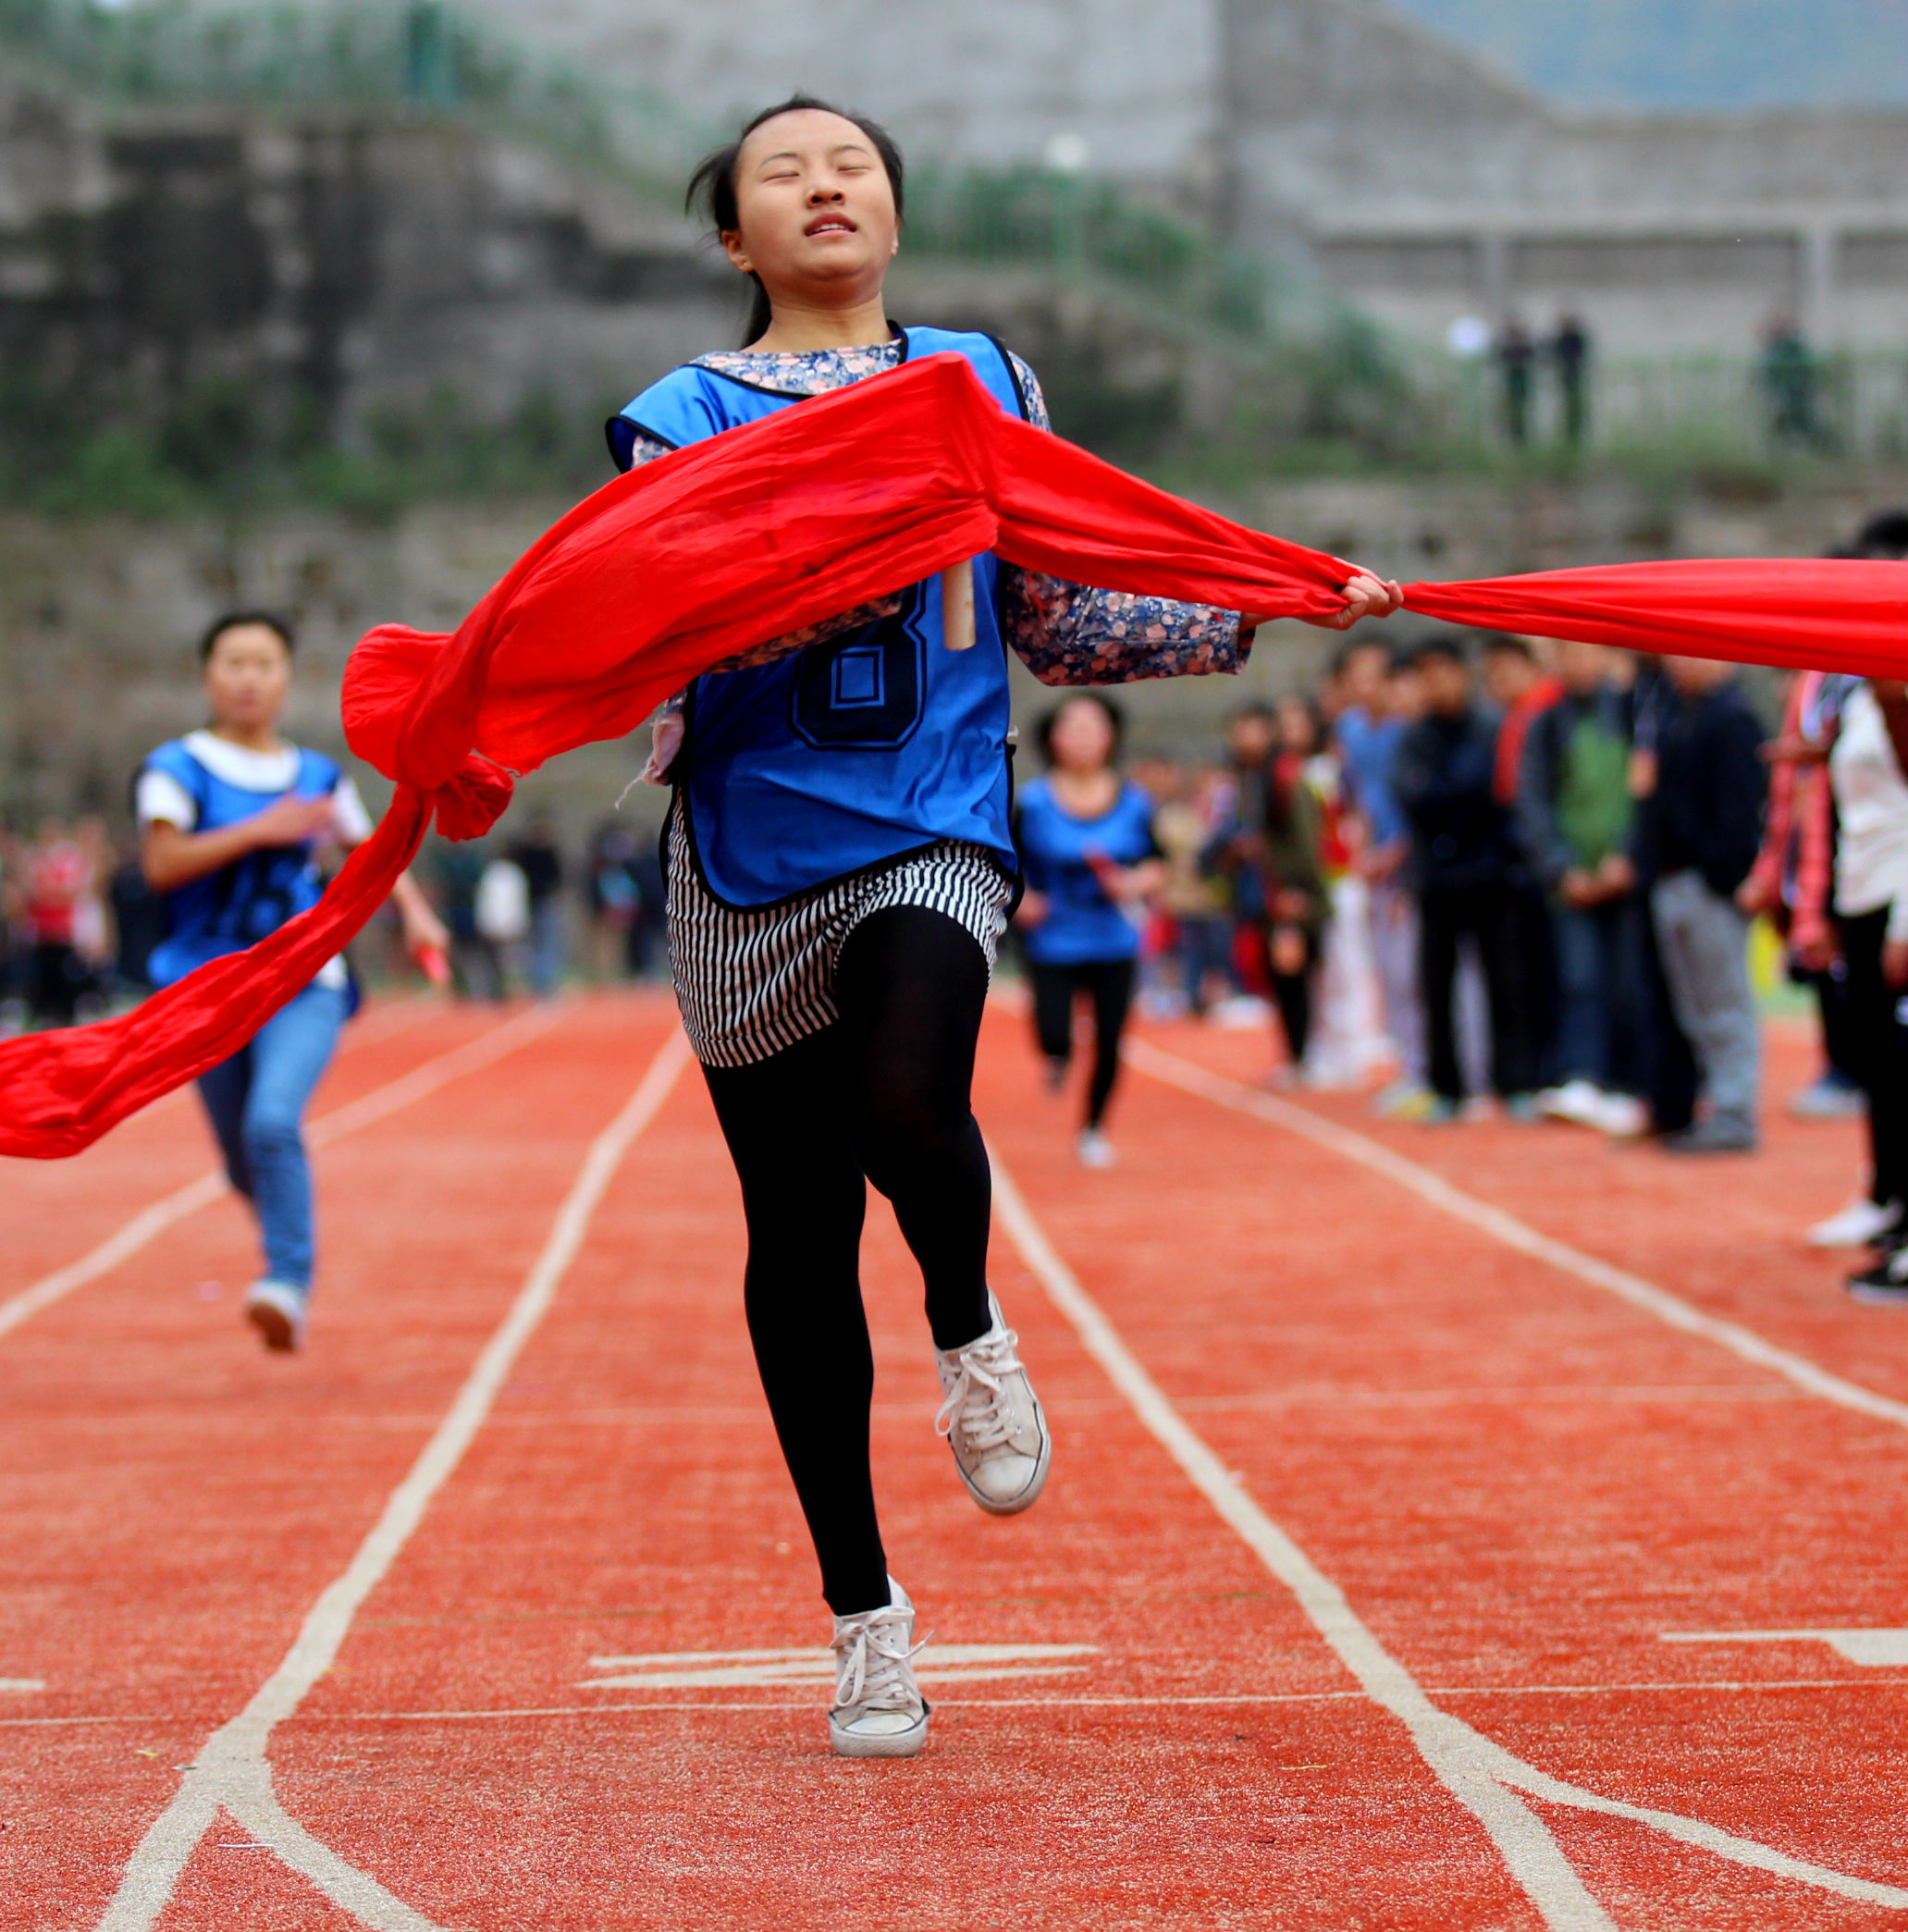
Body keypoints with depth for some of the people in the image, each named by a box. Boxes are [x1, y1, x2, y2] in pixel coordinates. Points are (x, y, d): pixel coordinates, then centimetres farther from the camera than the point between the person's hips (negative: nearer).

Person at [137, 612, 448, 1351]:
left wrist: (414, 909, 5)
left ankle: (288, 1283, -24)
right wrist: (260, 829, -21)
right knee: (244, 1166, 8)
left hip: (303, 986, 0)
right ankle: (288, 1242, 40)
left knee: (273, 1122, -26)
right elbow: (162, 862, -15)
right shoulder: (176, 769, 0)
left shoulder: (318, 777, 8)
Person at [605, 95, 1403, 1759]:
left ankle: (970, 1333, 4)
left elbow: (1058, 626, 15)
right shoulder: (681, 419, 6)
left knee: (905, 1108, -31)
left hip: (933, 838, 0)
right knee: (798, 1238, 4)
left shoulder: (982, 386, 12)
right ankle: (864, 1615, 20)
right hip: (750, 864, 1)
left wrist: (1264, 612, 7)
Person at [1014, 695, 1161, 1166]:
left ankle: (1093, 1131, 25)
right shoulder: (1033, 804, -7)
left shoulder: (1133, 803, -1)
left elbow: (1155, 865, 7)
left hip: (1113, 944, 2)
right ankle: (1057, 1056, 26)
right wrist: (1018, 898, -17)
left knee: (1109, 1045, 1)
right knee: (1054, 1039, -14)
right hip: (1054, 944, -2)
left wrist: (1135, 883, -14)